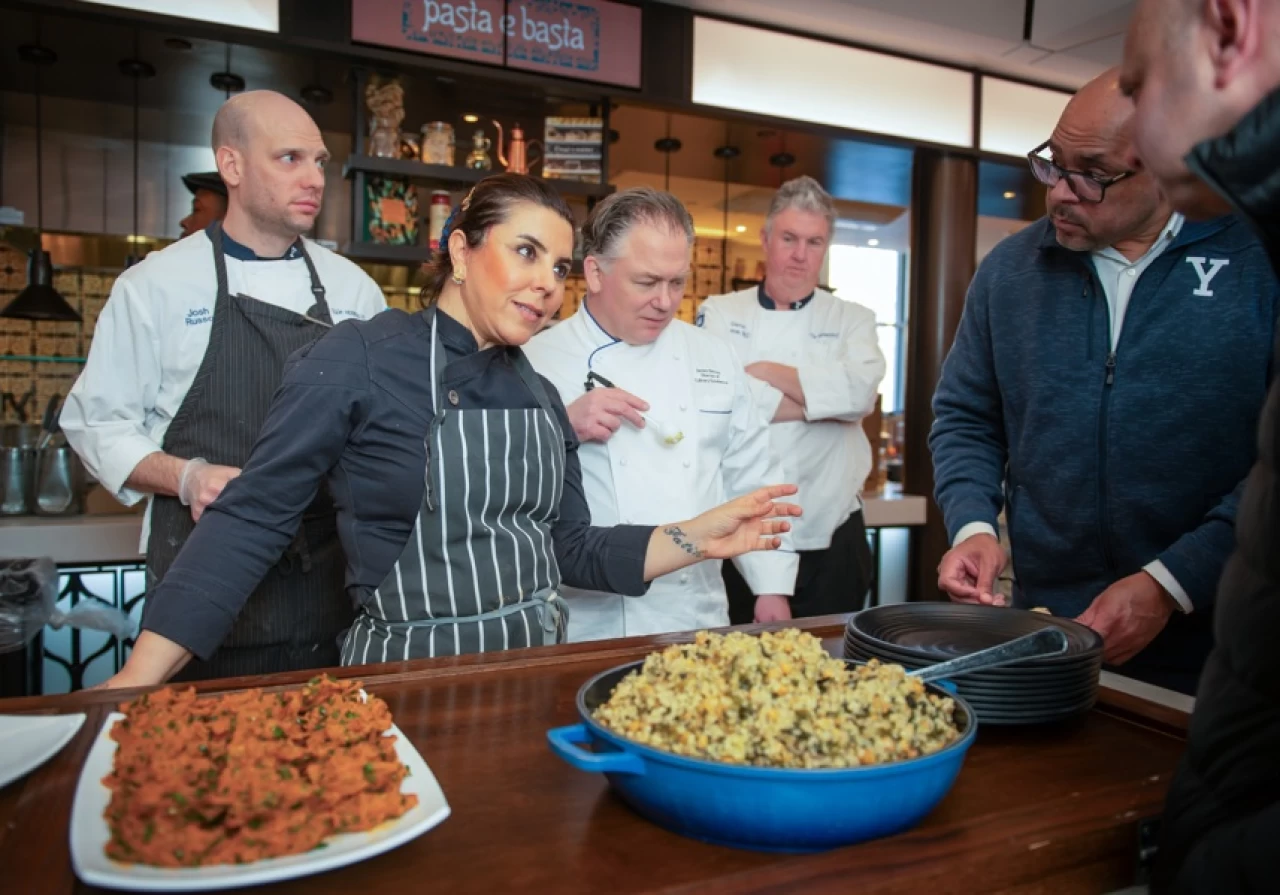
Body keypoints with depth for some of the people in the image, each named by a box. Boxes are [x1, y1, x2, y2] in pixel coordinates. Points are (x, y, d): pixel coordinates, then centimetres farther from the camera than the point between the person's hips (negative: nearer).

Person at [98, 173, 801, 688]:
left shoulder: (540, 396, 6)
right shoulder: (360, 359, -13)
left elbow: (572, 552, 9)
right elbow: (252, 520, -13)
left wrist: (697, 539, -2)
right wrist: (139, 678, -18)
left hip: (534, 676, 6)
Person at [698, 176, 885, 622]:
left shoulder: (852, 320, 7)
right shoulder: (718, 314, 4)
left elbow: (860, 390, -14)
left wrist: (766, 372, -10)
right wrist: (821, 399, -11)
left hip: (830, 538, 1)